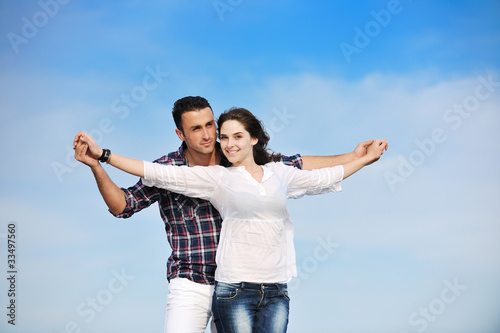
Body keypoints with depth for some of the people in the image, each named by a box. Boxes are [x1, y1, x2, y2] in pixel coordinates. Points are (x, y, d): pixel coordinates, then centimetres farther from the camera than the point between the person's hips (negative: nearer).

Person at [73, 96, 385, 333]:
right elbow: (122, 204, 0)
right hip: (189, 284, -2)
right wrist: (96, 166, -15)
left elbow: (297, 165, 9)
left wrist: (354, 156, 6)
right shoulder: (167, 169, -2)